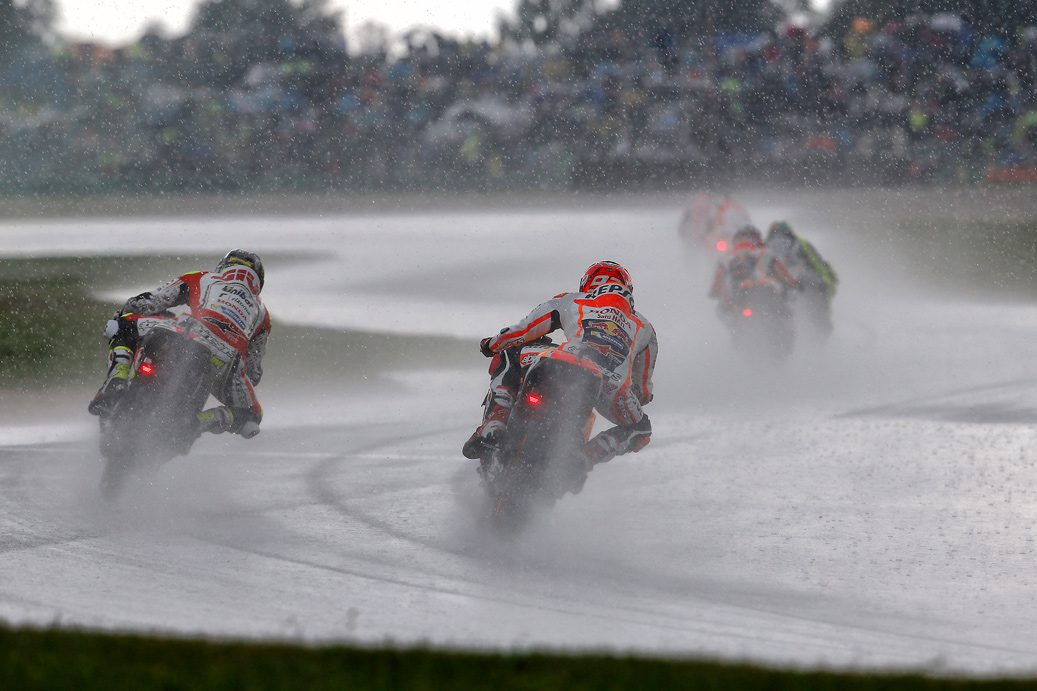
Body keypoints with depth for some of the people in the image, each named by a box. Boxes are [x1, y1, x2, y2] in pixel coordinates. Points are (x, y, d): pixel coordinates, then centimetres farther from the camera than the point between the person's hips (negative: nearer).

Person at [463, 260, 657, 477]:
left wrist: (491, 344, 53)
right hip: (615, 385, 1)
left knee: (508, 360, 25)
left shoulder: (569, 301, 32)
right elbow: (643, 392, 40)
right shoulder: (644, 328, 38)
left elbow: (521, 332, 32)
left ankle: (492, 428, 3)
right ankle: (585, 457, 2)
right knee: (640, 430, 30)